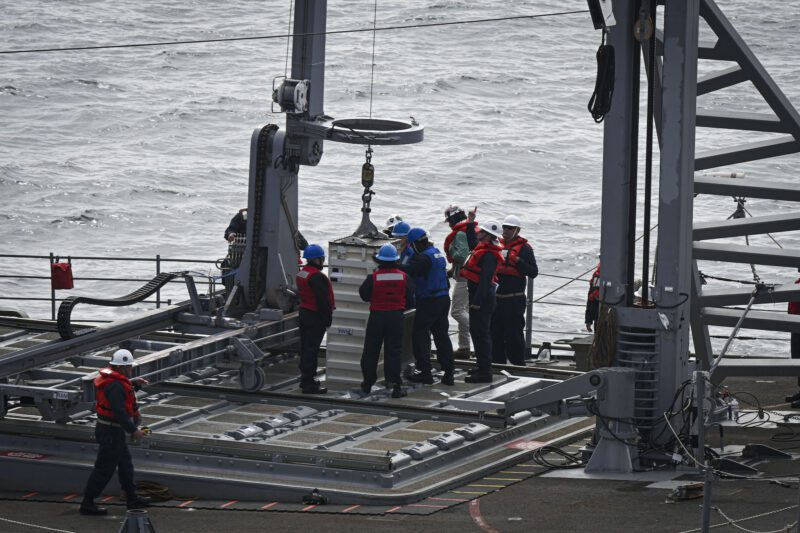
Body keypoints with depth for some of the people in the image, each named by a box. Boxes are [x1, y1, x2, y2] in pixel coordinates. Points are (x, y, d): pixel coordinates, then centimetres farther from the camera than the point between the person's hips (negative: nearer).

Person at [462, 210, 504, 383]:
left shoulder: (489, 255, -21)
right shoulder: (481, 248, 11)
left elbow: (485, 279, -27)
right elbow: (471, 241, 36)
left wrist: (477, 301, -28)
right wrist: (470, 222, 31)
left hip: (482, 298, -11)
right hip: (478, 296, 11)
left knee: (481, 333, -9)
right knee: (476, 331, 19)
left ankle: (485, 371, -8)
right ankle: (482, 367, 30)